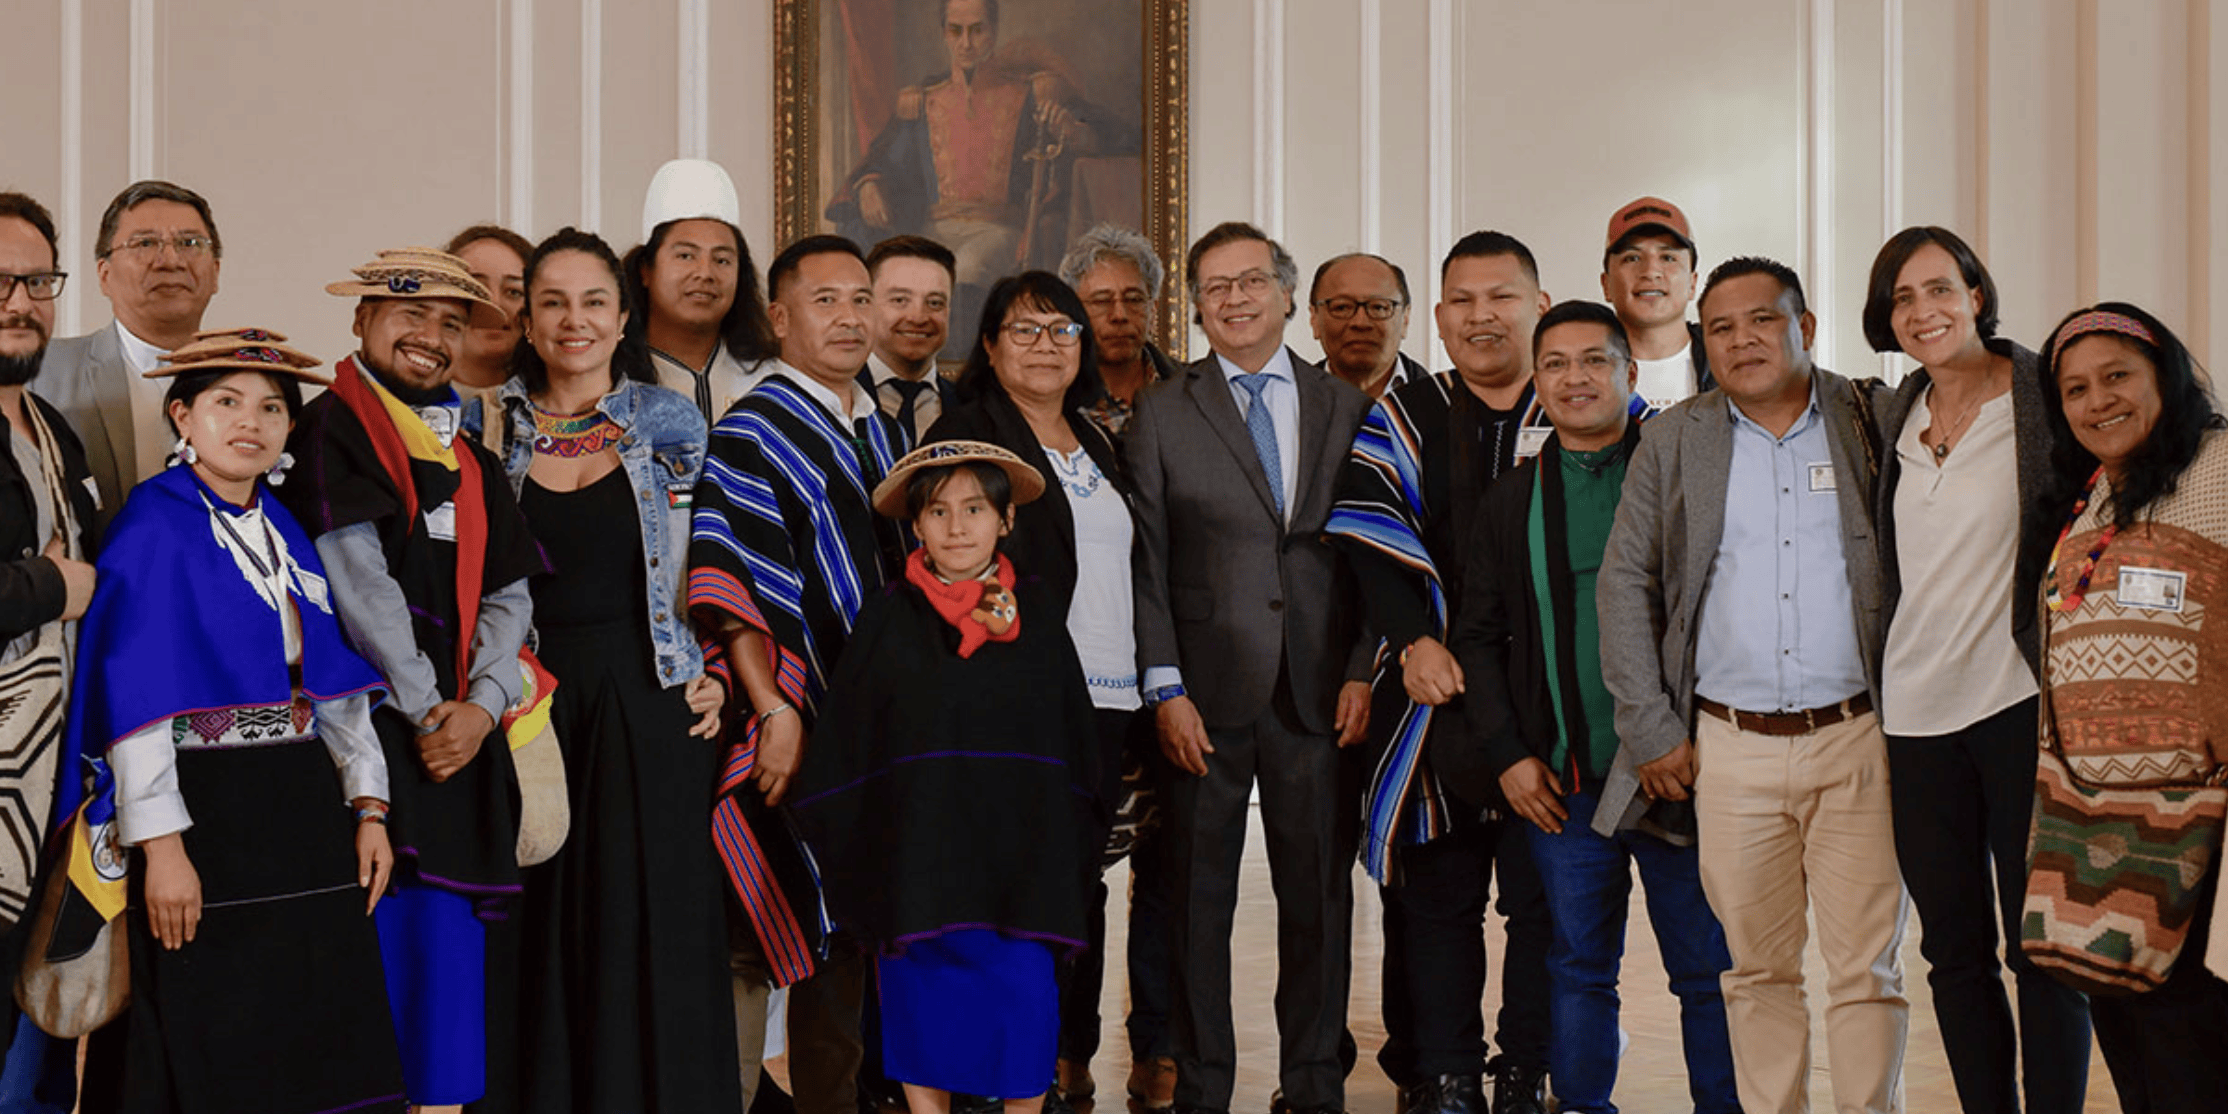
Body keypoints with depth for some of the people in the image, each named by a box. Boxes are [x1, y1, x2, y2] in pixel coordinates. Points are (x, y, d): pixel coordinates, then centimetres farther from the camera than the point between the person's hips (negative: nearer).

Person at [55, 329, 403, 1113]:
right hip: (204, 809, -6)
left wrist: (368, 809, 6)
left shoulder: (286, 533, 12)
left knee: (323, 1048, 8)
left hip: (306, 808, 6)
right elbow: (138, 697, -14)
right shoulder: (157, 527, -7)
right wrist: (161, 844, -19)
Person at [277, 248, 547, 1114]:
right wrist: (428, 711, -9)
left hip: (461, 733, 6)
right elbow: (358, 582, -9)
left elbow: (509, 595, 12)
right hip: (372, 724, -6)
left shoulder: (470, 462, 18)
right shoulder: (331, 429, -2)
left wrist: (481, 705, -5)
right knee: (377, 935, -8)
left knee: (451, 937, 5)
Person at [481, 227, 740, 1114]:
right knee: (546, 935, 5)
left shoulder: (670, 424, 4)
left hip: (648, 706, -1)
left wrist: (713, 672, -2)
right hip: (533, 704, 1)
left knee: (652, 930, 0)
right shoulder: (497, 425, 6)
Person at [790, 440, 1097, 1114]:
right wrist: (852, 850, 0)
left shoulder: (1035, 610, 6)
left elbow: (1072, 729, 10)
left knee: (1022, 992, -3)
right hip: (916, 849, 0)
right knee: (918, 990, 5)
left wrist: (1072, 835, 7)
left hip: (1017, 848, 1)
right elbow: (846, 736, 4)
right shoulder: (889, 617, 1)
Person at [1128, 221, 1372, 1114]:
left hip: (1319, 696, 2)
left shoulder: (1345, 408, 9)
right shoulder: (1162, 414, 4)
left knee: (1318, 896, 8)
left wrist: (1361, 672, -1)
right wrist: (1165, 689, -6)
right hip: (1206, 696, -1)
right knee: (1199, 901, 5)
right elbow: (1146, 564, 1)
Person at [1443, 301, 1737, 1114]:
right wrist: (1508, 755, 3)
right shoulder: (1511, 500, 10)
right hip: (1562, 780, 2)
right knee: (1578, 968, 10)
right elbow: (1477, 635, 13)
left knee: (1708, 968, 4)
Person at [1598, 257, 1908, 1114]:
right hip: (1731, 750, 1)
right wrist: (1651, 730, 2)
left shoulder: (1870, 424, 5)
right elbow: (1623, 585, 9)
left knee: (1868, 968, 0)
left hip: (1856, 738, -1)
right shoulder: (1673, 442, 8)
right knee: (1757, 967, 7)